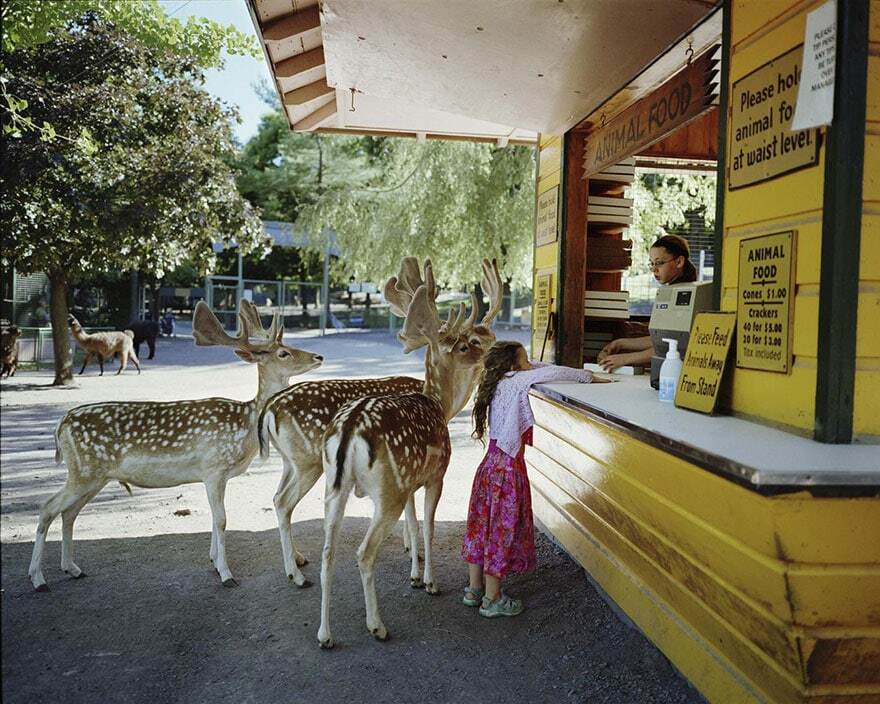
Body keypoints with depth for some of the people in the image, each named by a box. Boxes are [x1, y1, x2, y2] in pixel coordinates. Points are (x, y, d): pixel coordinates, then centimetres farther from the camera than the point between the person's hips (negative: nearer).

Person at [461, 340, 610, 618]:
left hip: (490, 466, 9)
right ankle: (492, 600, 14)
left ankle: (474, 589, 29)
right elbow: (554, 373, -18)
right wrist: (588, 377, -6)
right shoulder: (514, 381, -15)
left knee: (483, 525, 16)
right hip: (508, 469, -9)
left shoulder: (499, 384, 8)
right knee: (502, 531, 3)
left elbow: (537, 368, 20)